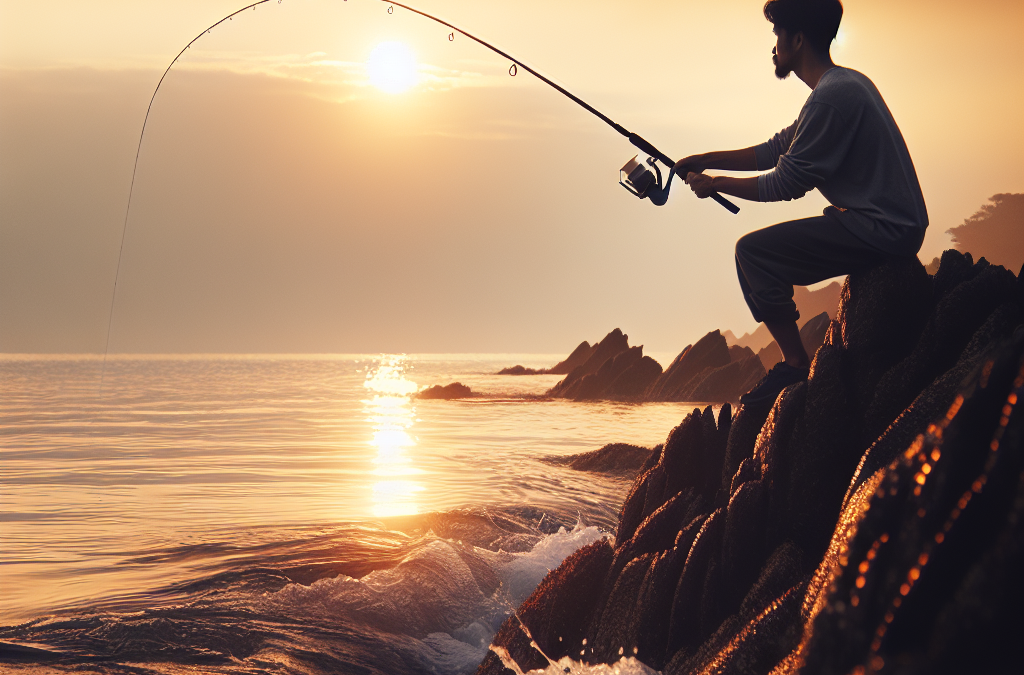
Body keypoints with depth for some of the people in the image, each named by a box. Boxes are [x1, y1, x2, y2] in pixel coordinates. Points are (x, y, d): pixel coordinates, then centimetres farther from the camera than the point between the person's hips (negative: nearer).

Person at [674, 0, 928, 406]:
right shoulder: (845, 83, 15)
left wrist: (715, 185, -2)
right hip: (887, 225, 11)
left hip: (883, 231, -11)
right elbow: (775, 151, 21)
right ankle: (793, 363, 19)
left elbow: (787, 184, -15)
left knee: (754, 252, -12)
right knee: (762, 252, 16)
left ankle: (796, 367, -5)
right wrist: (707, 160, 17)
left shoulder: (831, 97, -19)